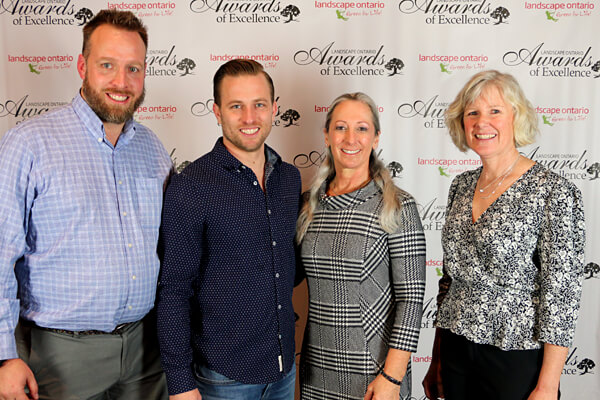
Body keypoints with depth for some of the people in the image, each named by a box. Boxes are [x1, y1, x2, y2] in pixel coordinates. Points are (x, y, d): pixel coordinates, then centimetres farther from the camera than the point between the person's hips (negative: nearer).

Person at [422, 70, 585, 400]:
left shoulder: (554, 192, -13)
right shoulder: (461, 186, 4)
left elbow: (561, 292, -14)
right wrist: (437, 355, 12)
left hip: (517, 359, -5)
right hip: (456, 350, 5)